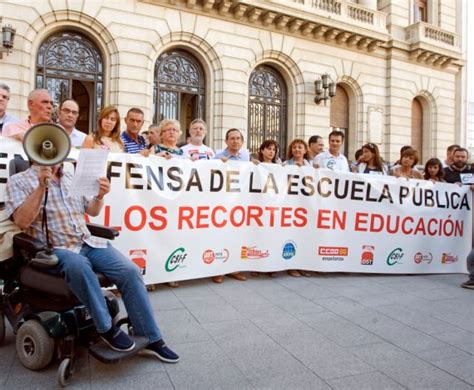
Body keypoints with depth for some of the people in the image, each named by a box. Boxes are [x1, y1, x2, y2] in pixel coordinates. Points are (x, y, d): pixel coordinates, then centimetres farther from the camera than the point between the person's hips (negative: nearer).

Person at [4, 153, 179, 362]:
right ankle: (106, 328, -20)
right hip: (54, 249, -4)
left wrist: (100, 196, -2)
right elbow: (22, 221, -12)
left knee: (130, 271, -17)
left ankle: (150, 339, -10)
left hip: (88, 243, 5)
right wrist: (41, 187, -21)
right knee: (78, 265, -39)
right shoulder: (18, 182, 3)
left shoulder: (72, 178, 16)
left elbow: (92, 211, 20)